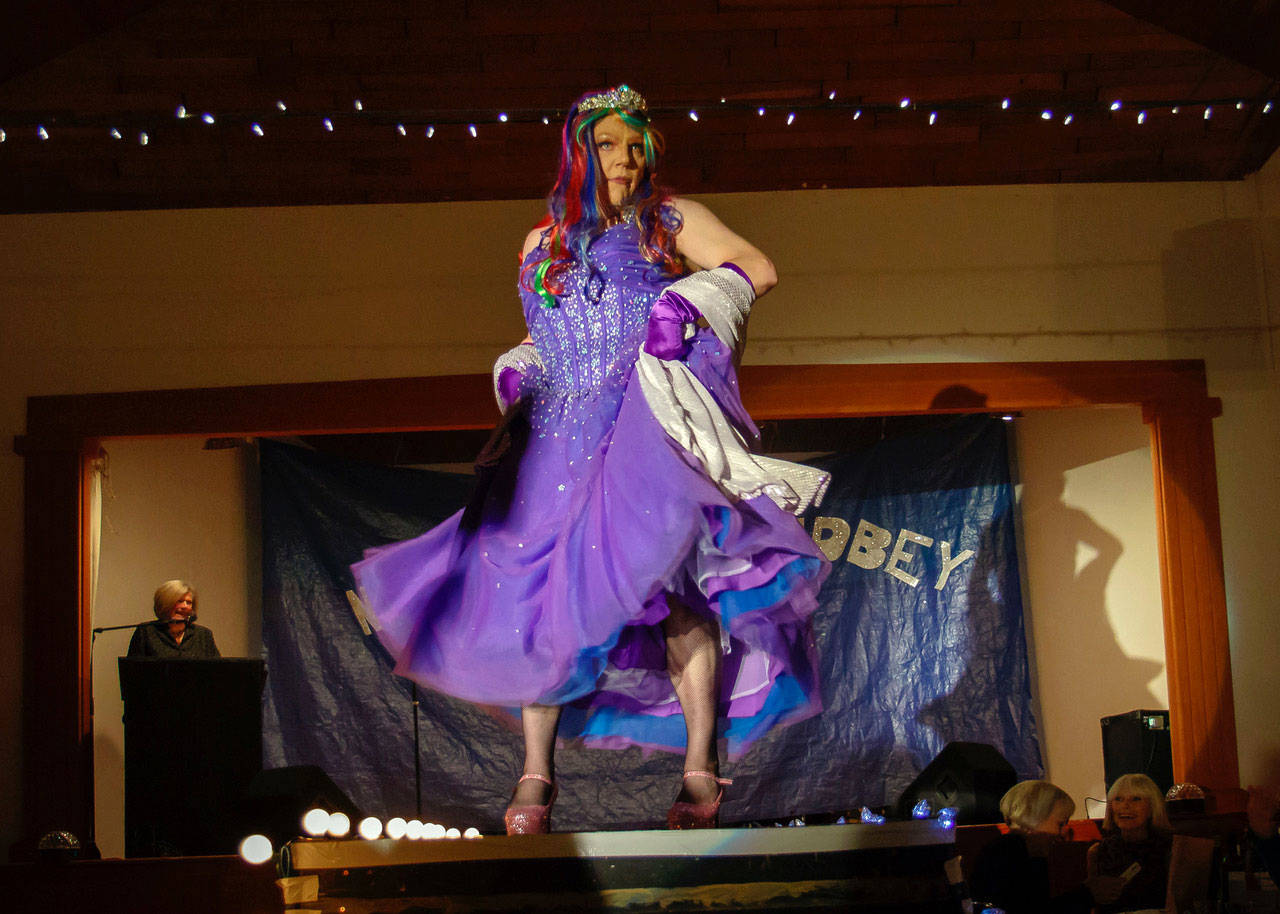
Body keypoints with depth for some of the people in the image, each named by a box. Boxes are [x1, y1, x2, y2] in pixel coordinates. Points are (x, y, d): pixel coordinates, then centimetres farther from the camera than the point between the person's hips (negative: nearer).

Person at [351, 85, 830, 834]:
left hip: (647, 431, -4)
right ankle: (537, 774, 4)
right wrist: (515, 371, 10)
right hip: (561, 438, 4)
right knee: (539, 591, -4)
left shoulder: (670, 221, 13)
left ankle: (702, 774, -13)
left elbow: (757, 269, 1)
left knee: (670, 586, -17)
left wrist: (688, 300, -15)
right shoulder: (544, 244, 24)